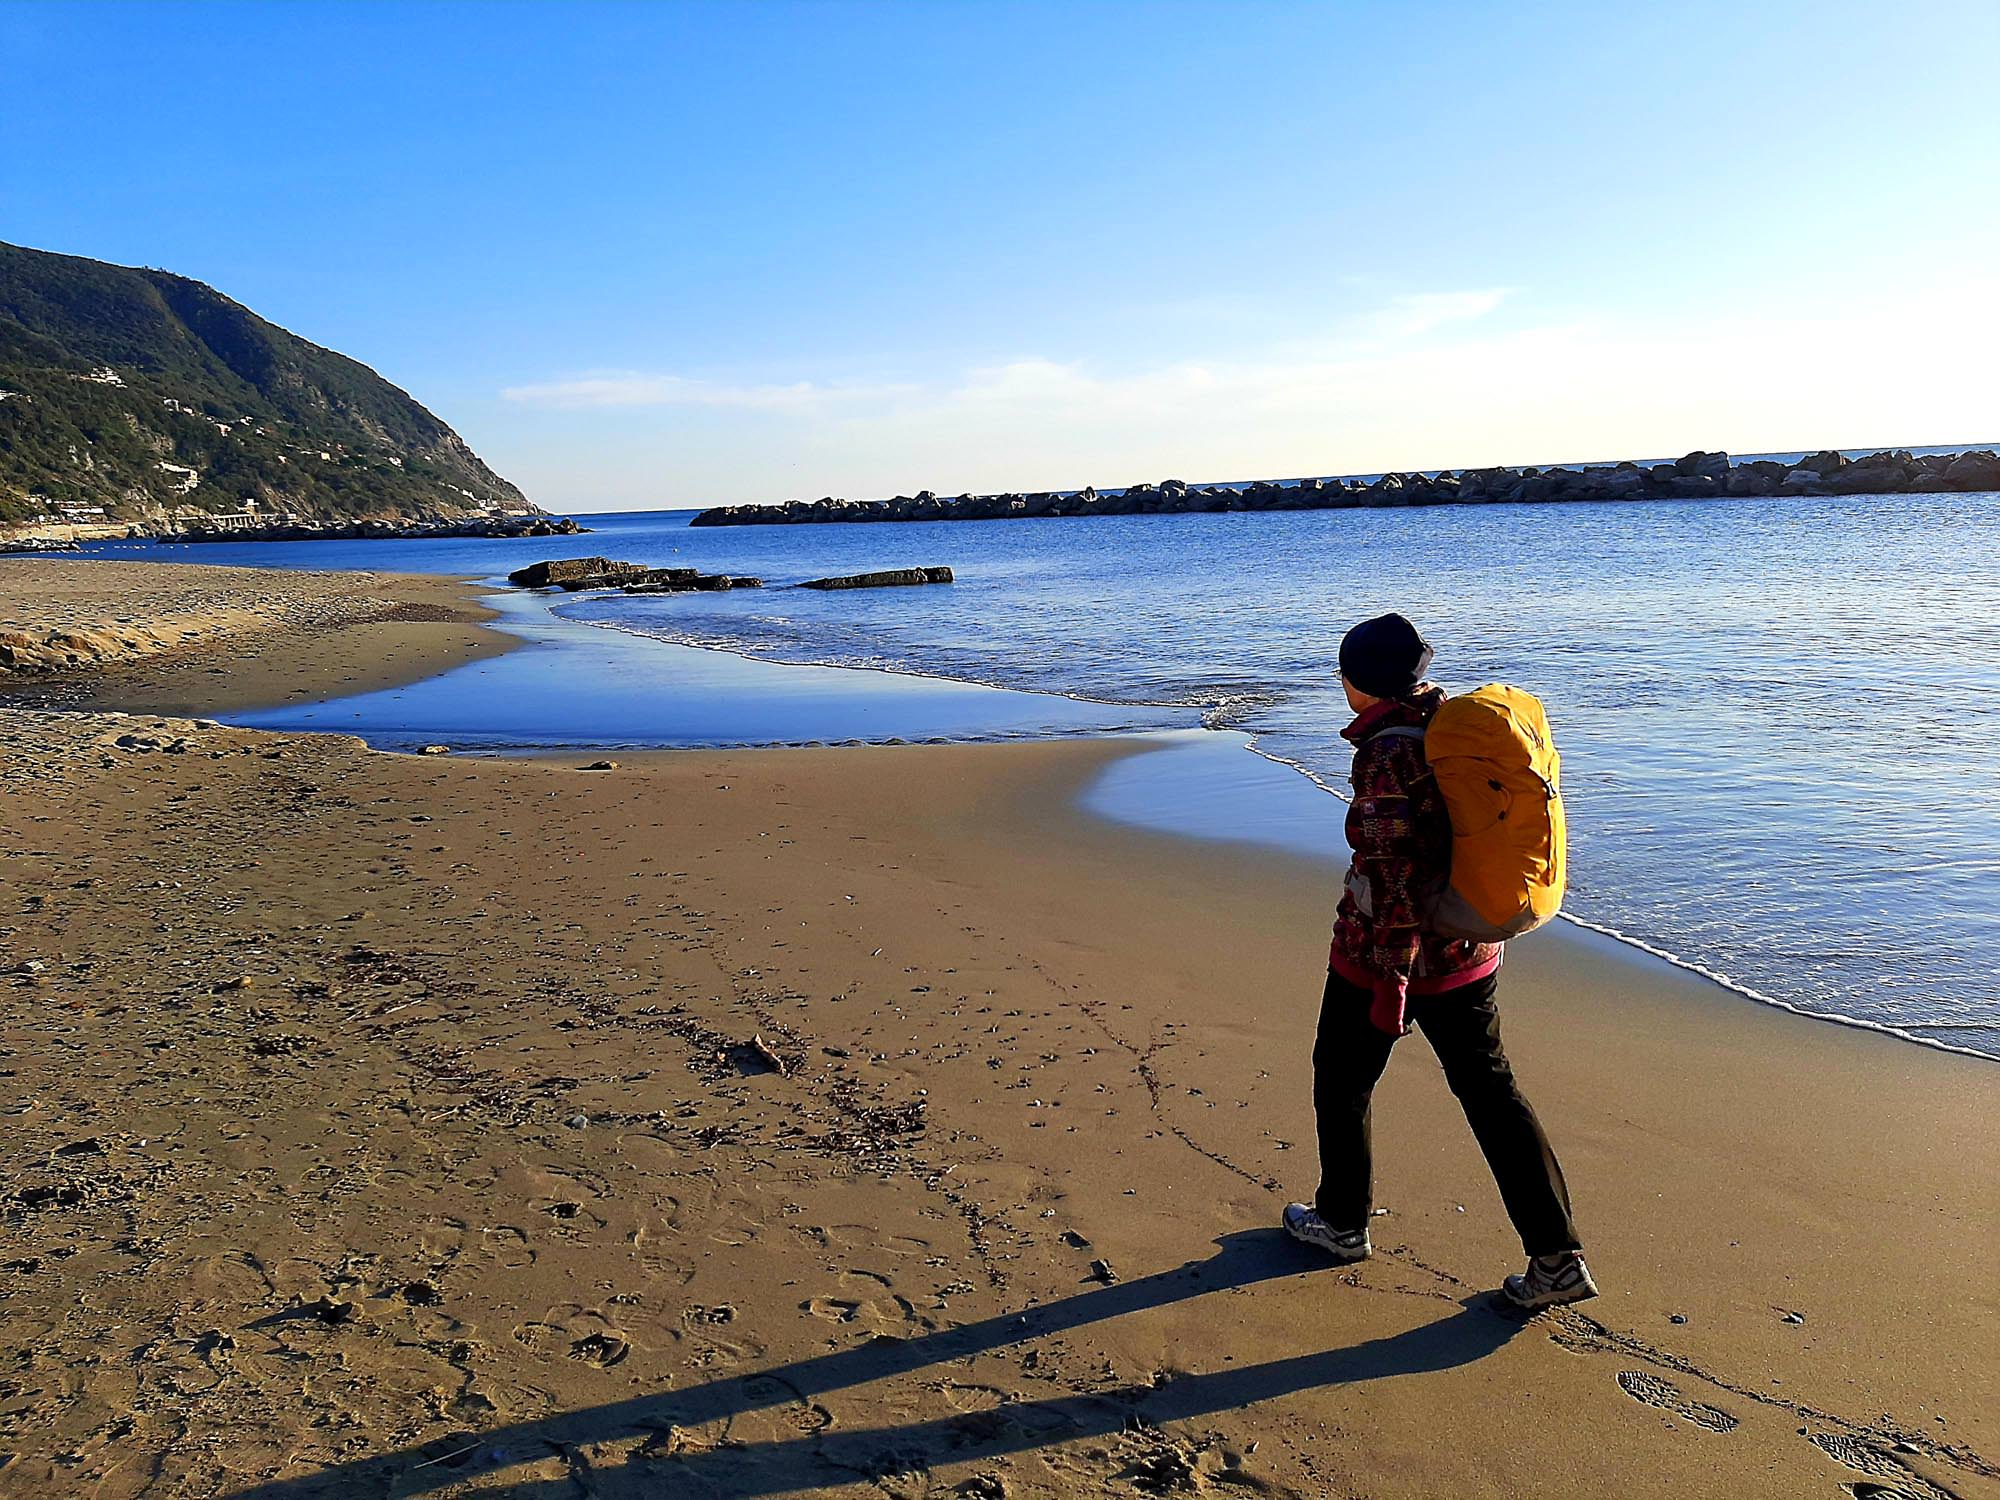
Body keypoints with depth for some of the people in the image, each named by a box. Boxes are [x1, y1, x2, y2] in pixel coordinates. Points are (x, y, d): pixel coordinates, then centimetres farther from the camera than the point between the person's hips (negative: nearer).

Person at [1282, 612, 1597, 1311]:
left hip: (1384, 952, -8)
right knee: (1492, 1092, 14)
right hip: (1467, 951, 8)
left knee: (1339, 1084, 16)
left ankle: (1342, 1223, 34)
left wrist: (1390, 979, -20)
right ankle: (1558, 1259, 14)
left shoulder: (1387, 754, -23)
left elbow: (1396, 873, -25)